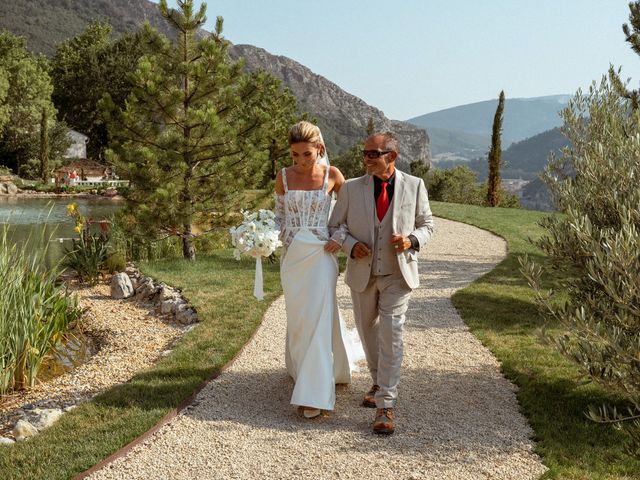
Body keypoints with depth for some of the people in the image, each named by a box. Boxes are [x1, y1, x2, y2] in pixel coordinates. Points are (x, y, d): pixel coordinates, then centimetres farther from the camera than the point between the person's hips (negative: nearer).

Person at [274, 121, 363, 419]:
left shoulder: (331, 175, -5)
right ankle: (302, 369, 39)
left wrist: (340, 237, -8)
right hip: (291, 256, 3)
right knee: (296, 319, 13)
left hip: (320, 255, -3)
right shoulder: (283, 177, 2)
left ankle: (315, 394, -3)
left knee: (318, 320, -7)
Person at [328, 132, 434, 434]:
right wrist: (350, 245, -15)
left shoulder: (414, 186, -3)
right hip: (362, 273, 3)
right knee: (368, 332, 16)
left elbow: (426, 224, 6)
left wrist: (412, 240, -16)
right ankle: (380, 382, 40)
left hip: (398, 273, -2)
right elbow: (335, 225, 5)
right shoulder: (351, 188, -2)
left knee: (391, 334, -12)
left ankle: (385, 405, -8)